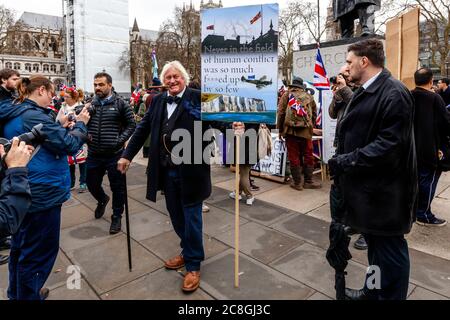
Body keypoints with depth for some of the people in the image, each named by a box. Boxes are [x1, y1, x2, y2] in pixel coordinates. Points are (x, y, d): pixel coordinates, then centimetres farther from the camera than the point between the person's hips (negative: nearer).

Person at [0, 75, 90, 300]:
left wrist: (61, 127, 6)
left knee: (21, 247, 24)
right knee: (39, 252, 6)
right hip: (42, 195, -10)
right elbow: (70, 145, -18)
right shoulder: (35, 115, -20)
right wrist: (80, 124, -4)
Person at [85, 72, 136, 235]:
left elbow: (131, 124, -2)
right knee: (92, 184, 16)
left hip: (114, 154, -4)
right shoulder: (91, 104, 7)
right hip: (94, 154, 4)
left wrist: (120, 140, -13)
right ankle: (102, 199, 49)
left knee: (117, 187, 5)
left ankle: (117, 216, 24)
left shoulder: (120, 103, -5)